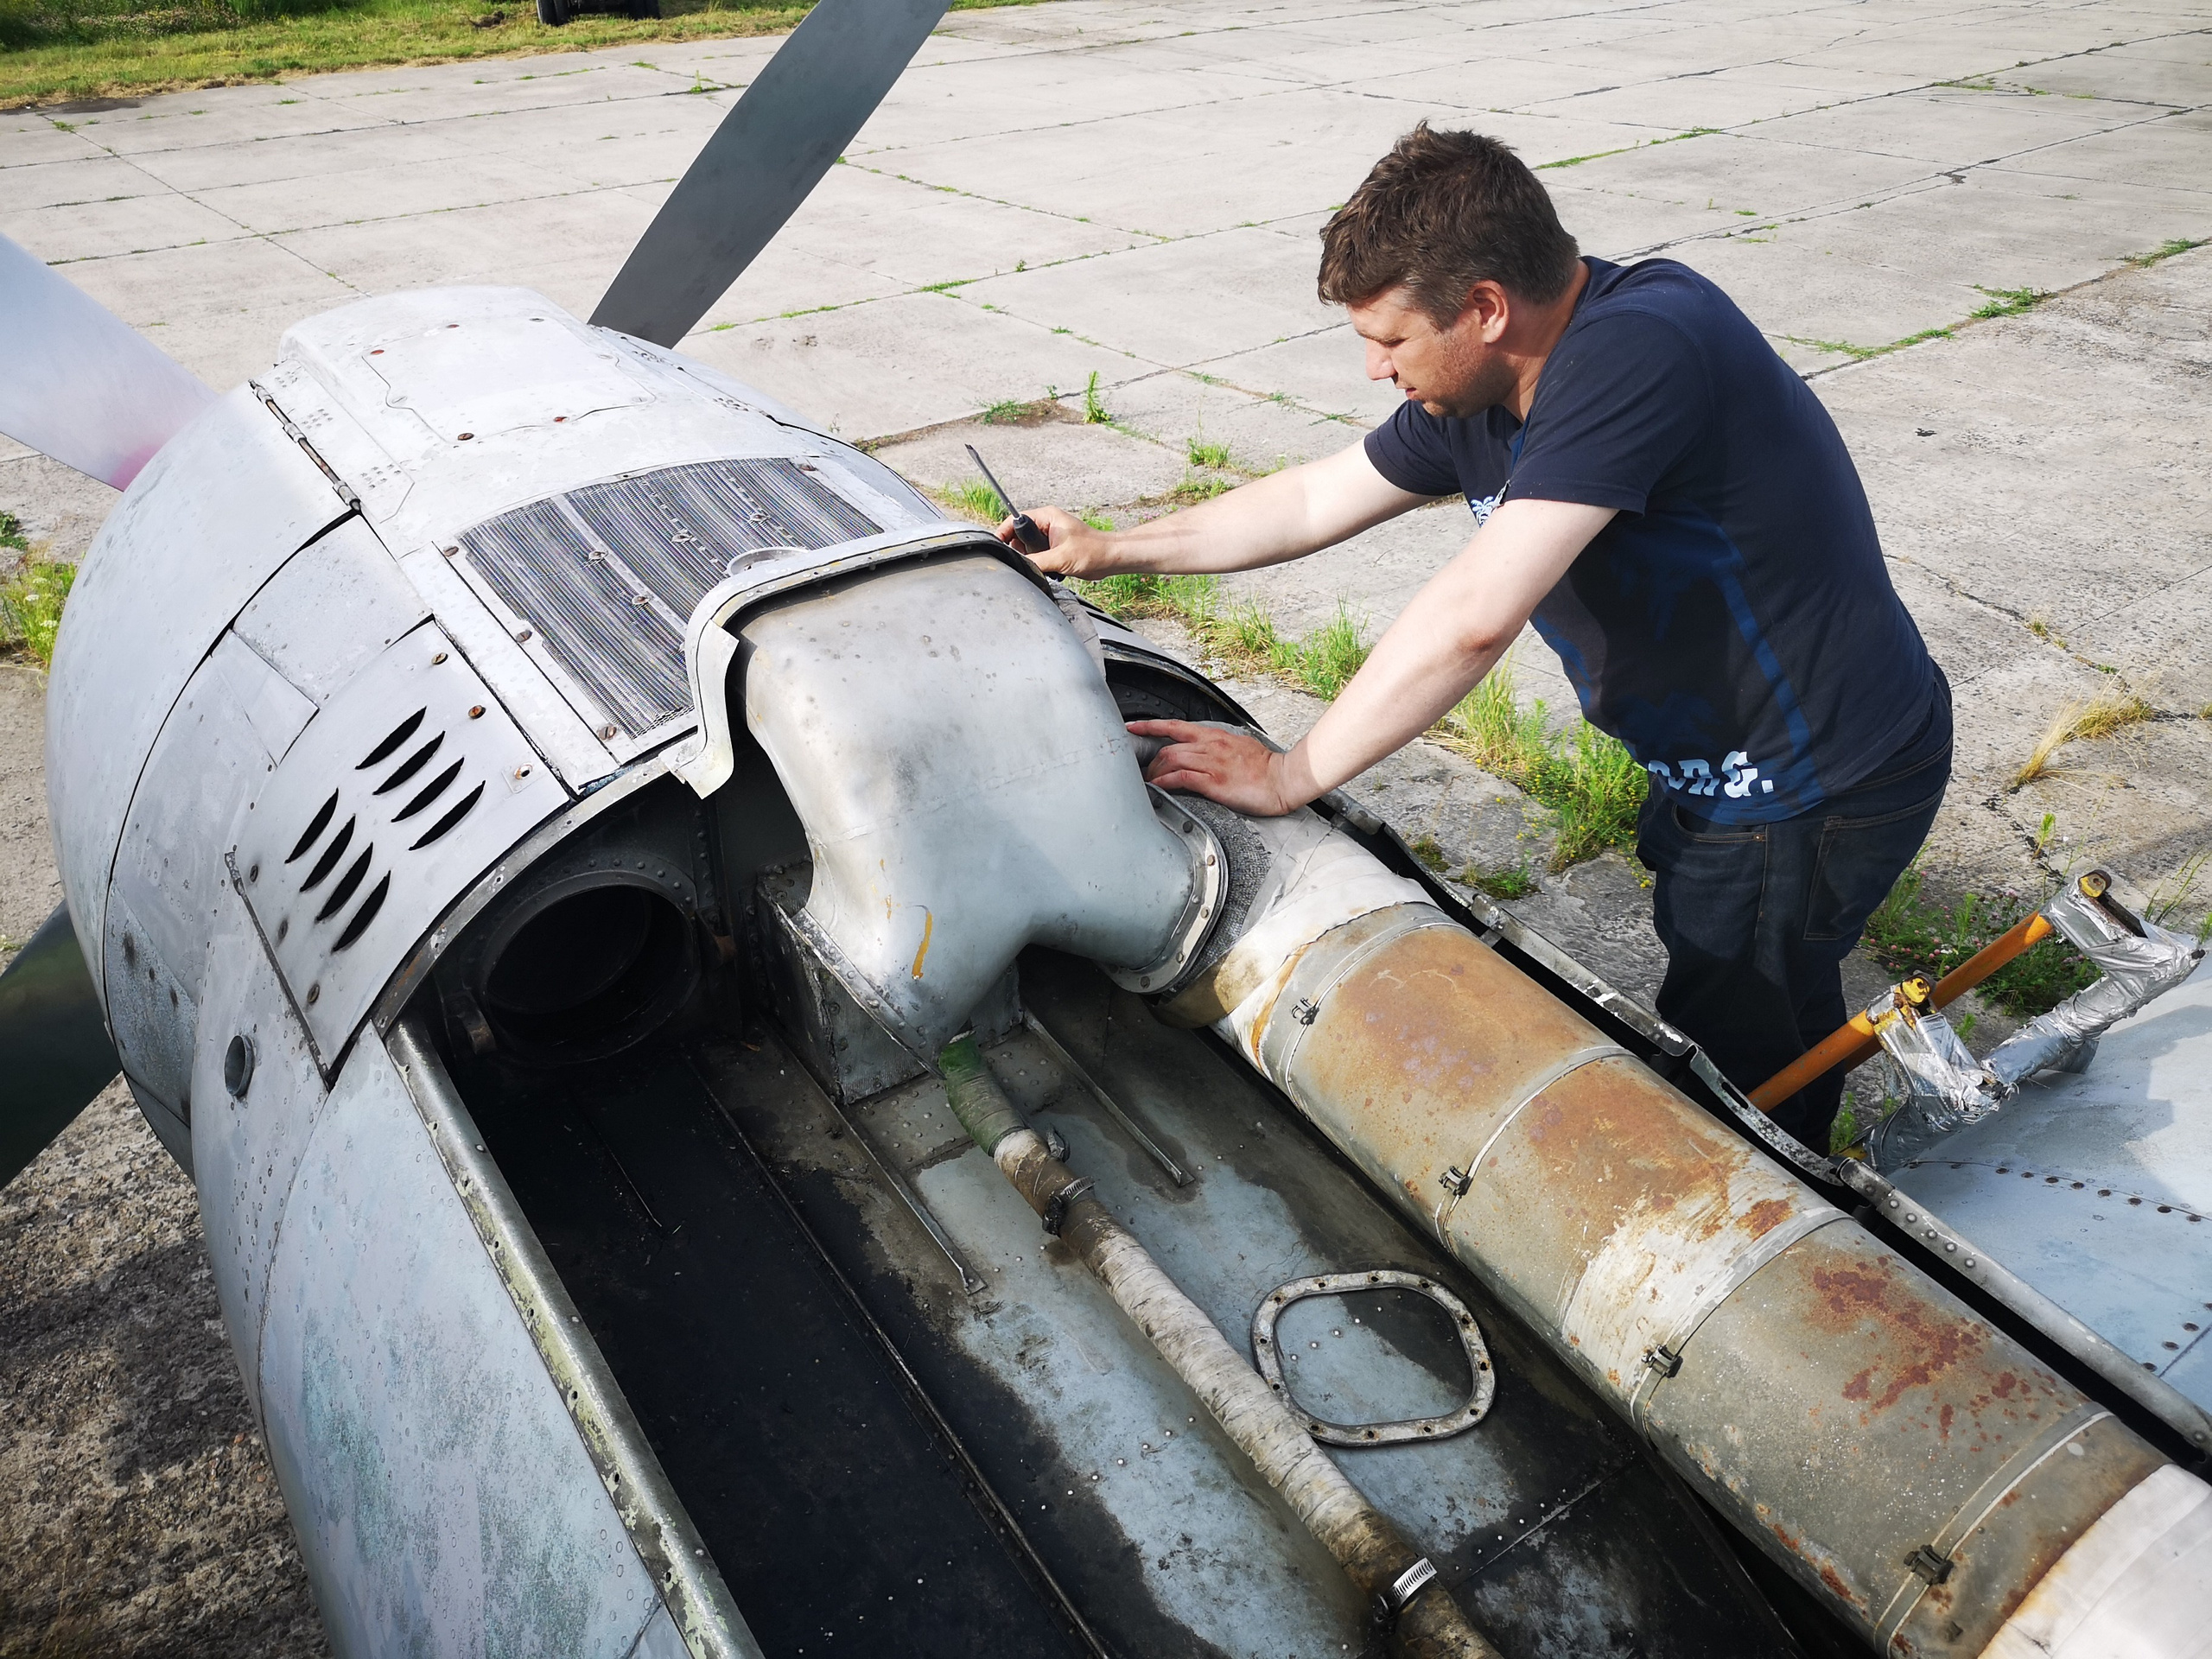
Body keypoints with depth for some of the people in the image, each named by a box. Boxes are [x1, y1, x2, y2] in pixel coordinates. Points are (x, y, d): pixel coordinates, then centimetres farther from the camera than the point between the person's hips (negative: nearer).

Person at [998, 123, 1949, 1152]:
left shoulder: (1634, 350, -31)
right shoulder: (1481, 391, -2)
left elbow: (1475, 615, -36)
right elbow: (1316, 501, 11)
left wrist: (1292, 775, -27)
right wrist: (1107, 550, 16)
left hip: (1812, 792, -9)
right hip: (1721, 761, 9)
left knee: (1734, 1069, 4)